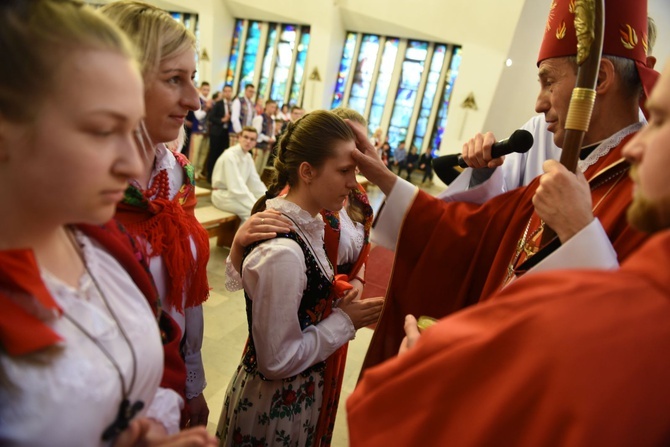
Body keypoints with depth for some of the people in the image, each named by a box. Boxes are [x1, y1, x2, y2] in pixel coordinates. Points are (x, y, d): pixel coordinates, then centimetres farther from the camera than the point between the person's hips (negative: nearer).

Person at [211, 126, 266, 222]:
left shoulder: (248, 157, 5)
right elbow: (236, 187, -28)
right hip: (223, 196, -8)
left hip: (237, 194, 8)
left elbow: (255, 182, 5)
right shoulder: (230, 156, -20)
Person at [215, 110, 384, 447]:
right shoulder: (282, 252, -31)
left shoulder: (304, 225, -5)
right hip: (278, 403, -8)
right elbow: (277, 360, -24)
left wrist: (344, 303, -6)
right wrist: (345, 321, -18)